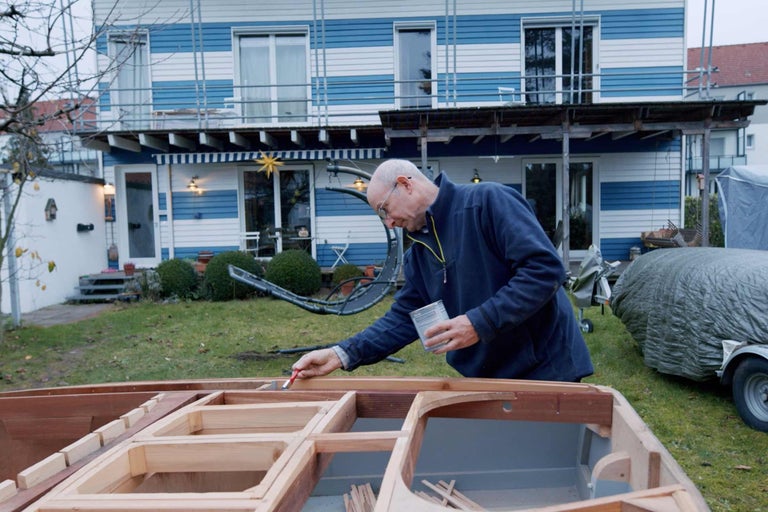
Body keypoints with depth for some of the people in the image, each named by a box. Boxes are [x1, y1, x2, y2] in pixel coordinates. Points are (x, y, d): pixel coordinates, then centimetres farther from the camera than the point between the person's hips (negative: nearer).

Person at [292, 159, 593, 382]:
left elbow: (545, 268, -23)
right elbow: (403, 317, 6)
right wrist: (342, 354, -6)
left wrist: (480, 322, -28)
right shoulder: (418, 254, 7)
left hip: (546, 370, -6)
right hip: (486, 379, 7)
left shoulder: (489, 201, -16)